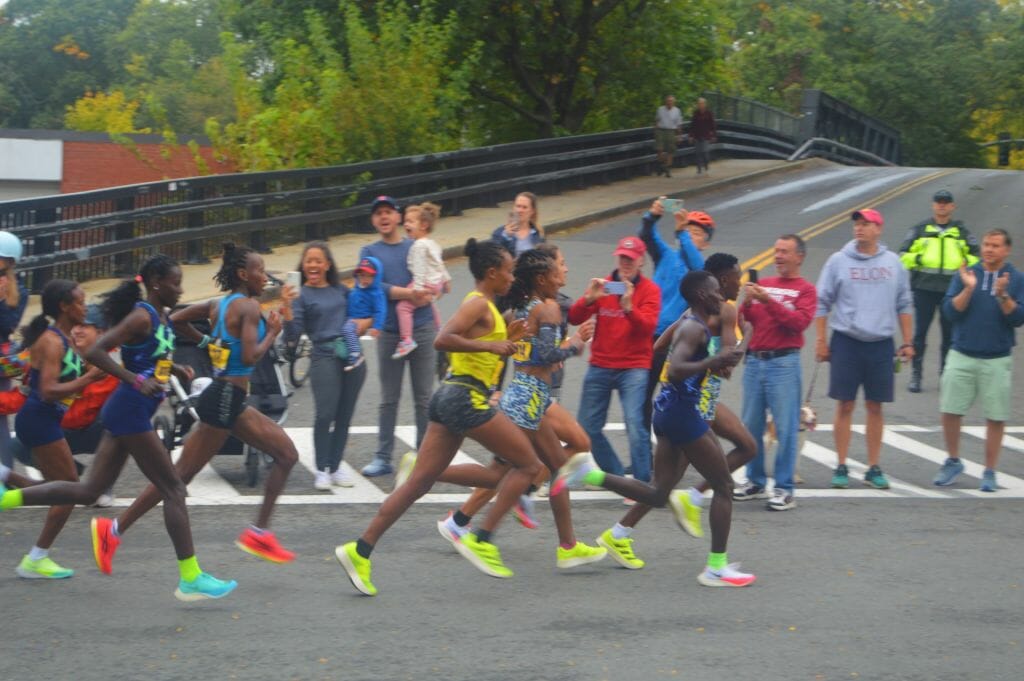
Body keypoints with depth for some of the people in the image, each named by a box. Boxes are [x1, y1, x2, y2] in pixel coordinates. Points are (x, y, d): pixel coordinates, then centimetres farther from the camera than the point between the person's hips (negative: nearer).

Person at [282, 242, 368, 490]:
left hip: (353, 356, 4)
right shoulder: (301, 295, 2)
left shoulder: (341, 290, 14)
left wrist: (365, 322, 9)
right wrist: (286, 309, -21)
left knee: (344, 416, 6)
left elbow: (362, 311, 30)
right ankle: (322, 470, -7)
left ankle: (336, 467, 17)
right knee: (324, 414, -16)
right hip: (325, 356, -4)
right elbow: (293, 335, -7)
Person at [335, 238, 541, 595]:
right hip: (467, 397, -10)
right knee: (528, 464, -1)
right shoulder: (479, 304, -10)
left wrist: (505, 338, 16)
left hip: (451, 397, 10)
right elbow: (443, 339, -24)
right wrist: (490, 345, -21)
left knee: (420, 482, 6)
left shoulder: (482, 306, 20)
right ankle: (480, 539, -4)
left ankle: (360, 551, 2)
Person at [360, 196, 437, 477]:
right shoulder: (369, 252, 5)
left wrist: (425, 294, -17)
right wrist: (408, 293, -19)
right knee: (388, 399, 4)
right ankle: (383, 458, 10)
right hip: (389, 332, -1)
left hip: (422, 330, 1)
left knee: (424, 398, 4)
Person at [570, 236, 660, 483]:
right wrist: (589, 299, -22)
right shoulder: (603, 285, 7)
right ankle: (615, 475, 22)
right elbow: (574, 318, -3)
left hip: (634, 368, -4)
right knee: (587, 427, 5)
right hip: (600, 367, 4)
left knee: (635, 426, -16)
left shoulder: (649, 290, -1)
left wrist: (628, 306, -32)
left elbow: (647, 327, -16)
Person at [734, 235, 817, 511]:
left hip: (784, 364, -5)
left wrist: (769, 301, -17)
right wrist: (748, 302, -10)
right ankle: (755, 482, 18)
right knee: (751, 425, 8)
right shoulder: (764, 284, 15)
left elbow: (799, 322, -12)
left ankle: (784, 489, -4)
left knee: (785, 428, -6)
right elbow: (745, 319, 10)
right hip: (755, 361, 5)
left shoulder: (805, 290, 3)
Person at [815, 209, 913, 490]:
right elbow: (822, 303, 2)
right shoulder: (839, 261, -1)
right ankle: (841, 468, 8)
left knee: (875, 407, 7)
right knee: (845, 406, 1)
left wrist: (907, 343, 8)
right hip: (846, 341, -2)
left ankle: (874, 468, 14)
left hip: (881, 343, 2)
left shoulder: (893, 262, 5)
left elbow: (903, 305, 11)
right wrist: (821, 341, -2)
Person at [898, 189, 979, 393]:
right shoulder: (919, 230, 8)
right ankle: (916, 375, 6)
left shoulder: (962, 232, 10)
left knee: (950, 334, 4)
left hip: (952, 290, 1)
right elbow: (903, 255, 6)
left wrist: (967, 263, -7)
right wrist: (916, 259, -14)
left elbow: (976, 257, 15)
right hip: (924, 288, -1)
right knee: (920, 333, -1)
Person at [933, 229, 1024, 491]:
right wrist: (969, 289, -18)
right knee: (950, 411, 0)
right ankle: (953, 462, 21)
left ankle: (989, 472, 13)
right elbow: (951, 311, -5)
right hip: (962, 356, 1)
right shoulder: (966, 275, 3)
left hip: (997, 361, -1)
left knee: (996, 418, 1)